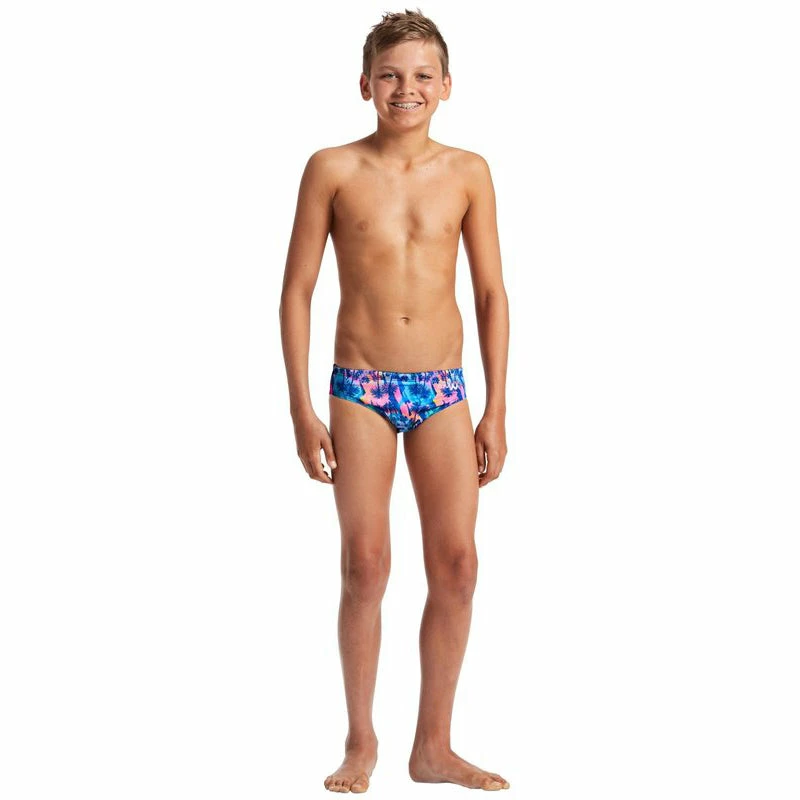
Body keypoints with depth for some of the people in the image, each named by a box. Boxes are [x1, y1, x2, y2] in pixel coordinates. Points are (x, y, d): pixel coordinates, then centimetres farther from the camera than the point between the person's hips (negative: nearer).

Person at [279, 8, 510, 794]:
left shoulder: (468, 173, 3)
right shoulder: (333, 169, -2)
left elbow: (492, 294, 6)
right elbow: (297, 289, 0)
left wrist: (495, 410, 3)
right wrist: (302, 407, -4)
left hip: (443, 390, 2)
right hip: (360, 390, -2)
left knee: (456, 565, 1)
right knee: (365, 566, -1)